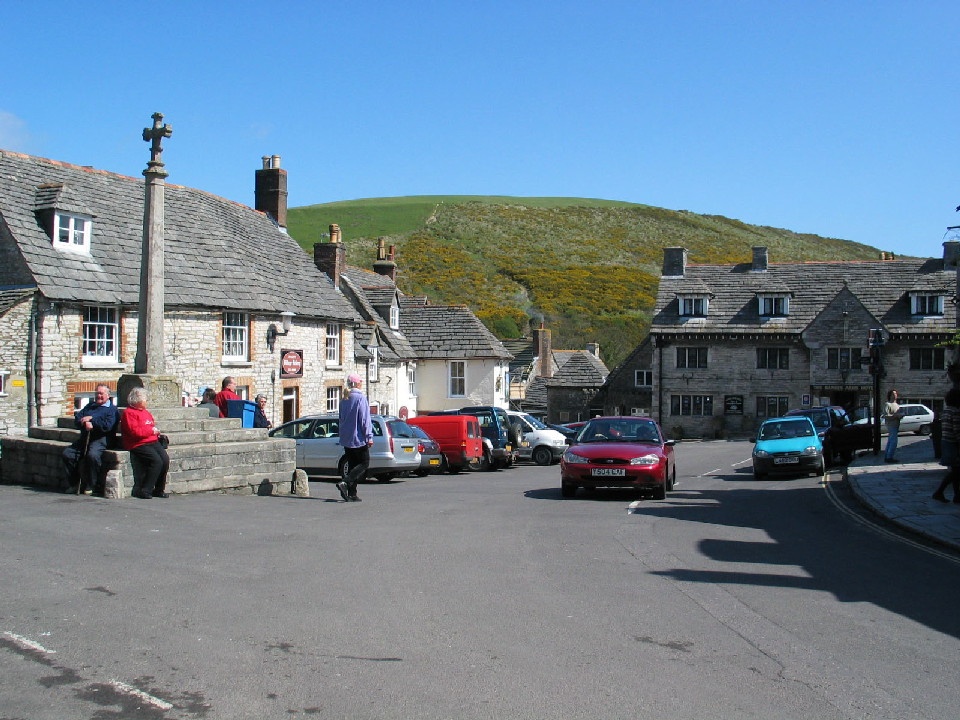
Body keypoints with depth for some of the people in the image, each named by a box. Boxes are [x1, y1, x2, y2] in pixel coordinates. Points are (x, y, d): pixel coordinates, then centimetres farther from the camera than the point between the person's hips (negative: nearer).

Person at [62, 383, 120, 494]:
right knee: (67, 454, -11)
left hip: (101, 439, -7)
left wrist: (91, 420, -8)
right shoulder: (89, 406, 25)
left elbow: (107, 426, -11)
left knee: (93, 455, -33)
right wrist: (85, 423, -9)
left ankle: (91, 486, -20)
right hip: (84, 438, 7)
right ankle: (73, 484, -3)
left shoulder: (112, 409, 6)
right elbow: (77, 420, 12)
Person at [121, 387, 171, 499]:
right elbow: (135, 431, -16)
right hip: (138, 445, -8)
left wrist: (156, 430, 12)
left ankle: (159, 490, -4)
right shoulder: (129, 413, -4)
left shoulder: (146, 412, 24)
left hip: (153, 442, 8)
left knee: (165, 459, -16)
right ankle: (144, 490, -18)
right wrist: (152, 431, -8)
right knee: (156, 461, -26)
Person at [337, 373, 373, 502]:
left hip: (346, 438, 8)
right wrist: (369, 436, -13)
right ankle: (345, 482, -18)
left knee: (352, 465, 11)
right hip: (358, 438, -8)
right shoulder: (360, 398, -11)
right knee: (364, 463, 0)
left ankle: (352, 494, 6)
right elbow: (365, 419, -15)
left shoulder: (344, 400, 12)